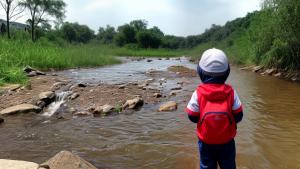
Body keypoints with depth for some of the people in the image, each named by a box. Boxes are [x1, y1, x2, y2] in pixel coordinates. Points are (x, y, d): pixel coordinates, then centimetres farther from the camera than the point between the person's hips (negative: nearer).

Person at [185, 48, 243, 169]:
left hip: (206, 141, -1)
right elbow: (238, 116, -6)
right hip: (227, 141, 1)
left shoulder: (198, 94, -19)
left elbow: (192, 117, -9)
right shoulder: (231, 92, -16)